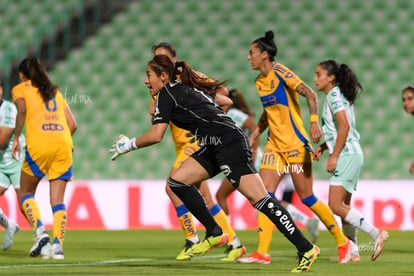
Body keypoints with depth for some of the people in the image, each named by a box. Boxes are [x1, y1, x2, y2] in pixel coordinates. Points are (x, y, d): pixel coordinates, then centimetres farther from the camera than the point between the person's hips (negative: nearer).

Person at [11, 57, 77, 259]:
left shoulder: (20, 89, 14)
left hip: (38, 145, -4)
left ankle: (39, 230, -8)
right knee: (58, 200, 6)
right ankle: (57, 245, -7)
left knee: (26, 192, 14)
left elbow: (22, 109, -9)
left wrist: (16, 138, -5)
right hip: (63, 144, 4)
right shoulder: (55, 91, 26)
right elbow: (72, 124, 18)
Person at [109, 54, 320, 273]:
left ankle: (306, 249, -16)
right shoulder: (185, 89, 21)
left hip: (230, 144, -10)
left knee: (258, 198, -14)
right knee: (177, 181, 5)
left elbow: (156, 135, -11)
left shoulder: (166, 93, -4)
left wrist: (129, 145, 3)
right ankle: (215, 234, 7)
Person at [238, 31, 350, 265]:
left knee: (307, 198, -3)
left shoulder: (280, 72, -12)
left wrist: (314, 122, -30)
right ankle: (263, 252, -8)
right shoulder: (260, 81, 11)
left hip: (295, 144, -7)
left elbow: (310, 94, -19)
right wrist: (257, 132, 15)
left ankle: (343, 242, 12)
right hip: (275, 144, 7)